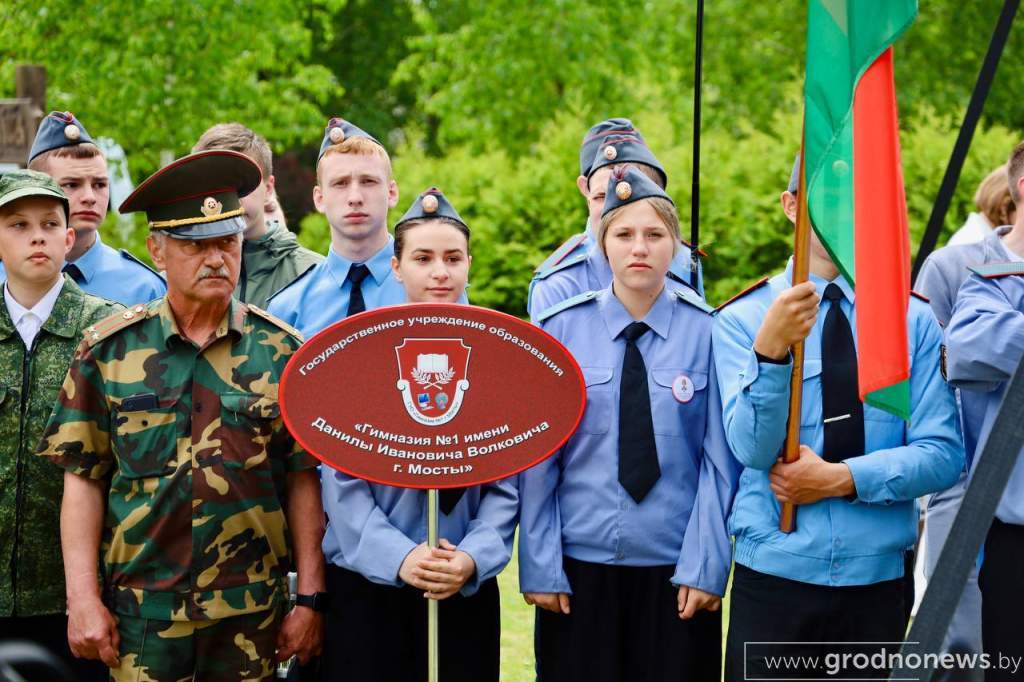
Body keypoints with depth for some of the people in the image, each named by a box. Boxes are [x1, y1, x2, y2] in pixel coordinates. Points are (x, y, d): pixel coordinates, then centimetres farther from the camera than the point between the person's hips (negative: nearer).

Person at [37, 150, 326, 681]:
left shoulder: (281, 352, 1)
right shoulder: (109, 349, 1)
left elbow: (303, 481, 2)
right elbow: (83, 479, 1)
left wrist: (310, 599, -1)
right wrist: (83, 599, -5)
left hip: (250, 613, 1)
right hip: (139, 611, 0)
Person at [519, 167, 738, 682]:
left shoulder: (706, 332, -3)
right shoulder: (560, 330, -1)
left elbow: (718, 461, -4)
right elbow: (538, 459, 0)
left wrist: (705, 565, -7)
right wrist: (540, 566, -3)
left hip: (675, 568, -1)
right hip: (578, 565, 1)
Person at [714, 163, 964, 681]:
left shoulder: (915, 320, 3)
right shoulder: (741, 320, -1)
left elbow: (943, 454, -3)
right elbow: (751, 447, -14)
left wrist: (843, 477, -15)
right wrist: (770, 350, -29)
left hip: (880, 577, 2)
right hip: (774, 575, -1)